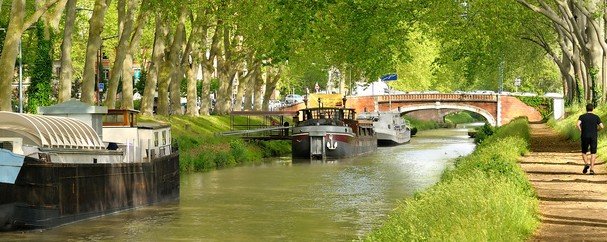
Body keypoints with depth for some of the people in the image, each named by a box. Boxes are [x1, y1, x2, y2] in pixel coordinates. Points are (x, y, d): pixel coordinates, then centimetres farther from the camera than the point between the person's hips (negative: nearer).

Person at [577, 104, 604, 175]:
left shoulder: (582, 116, 3)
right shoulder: (596, 117, 5)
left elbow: (578, 124, -15)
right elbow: (601, 126, -5)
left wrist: (581, 131, 1)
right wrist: (596, 130, 14)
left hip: (585, 137, 0)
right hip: (593, 137, 0)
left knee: (584, 152, 15)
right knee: (593, 153, 5)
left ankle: (586, 164, -11)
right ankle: (592, 169, -7)